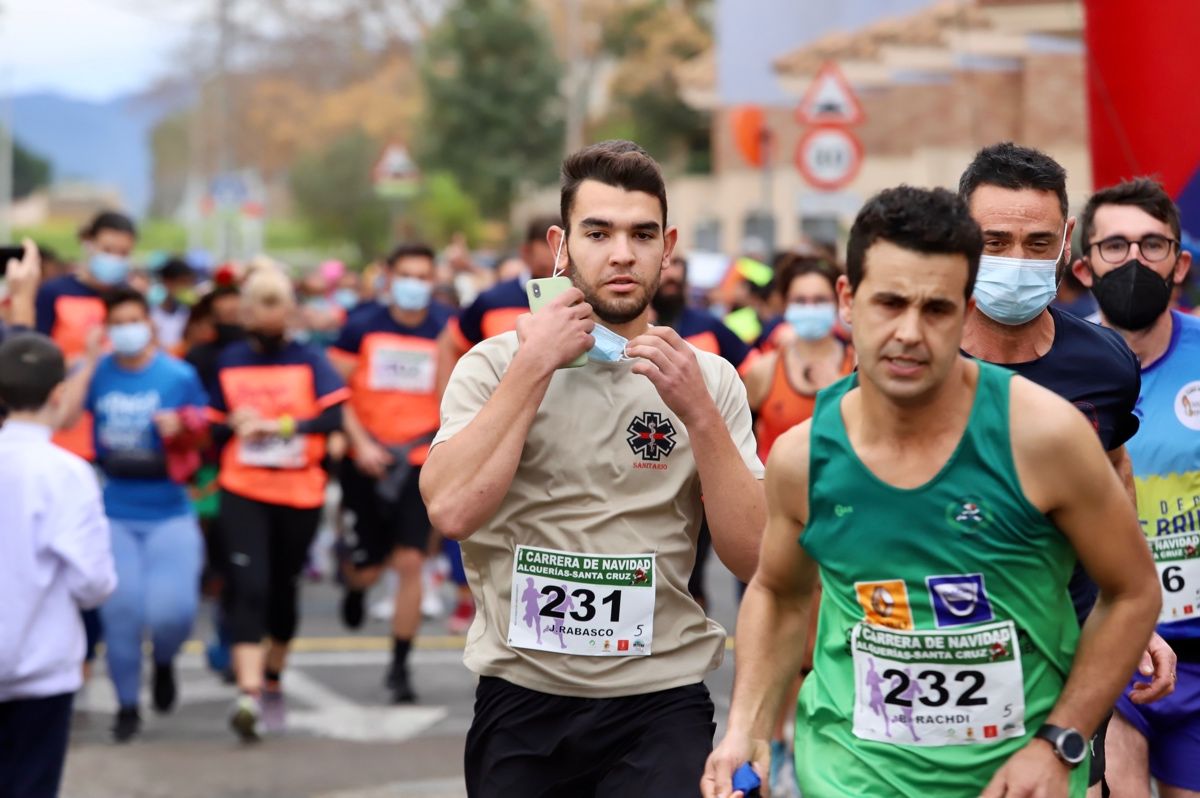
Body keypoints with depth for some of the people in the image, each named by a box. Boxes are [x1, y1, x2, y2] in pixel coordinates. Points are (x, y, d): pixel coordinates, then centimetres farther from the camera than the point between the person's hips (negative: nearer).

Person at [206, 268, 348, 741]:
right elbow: (214, 425, 14)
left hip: (300, 494, 0)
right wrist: (235, 424, -8)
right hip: (242, 492, 0)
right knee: (248, 587, -15)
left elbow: (334, 417, -12)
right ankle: (248, 695, -22)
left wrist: (277, 425, -22)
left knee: (283, 588, 12)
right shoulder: (228, 362, 8)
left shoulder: (309, 361, 1)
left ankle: (273, 682, 33)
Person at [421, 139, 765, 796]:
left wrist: (698, 414, -13)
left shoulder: (708, 379, 4)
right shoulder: (494, 365, 0)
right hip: (520, 700, 0)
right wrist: (534, 367, -13)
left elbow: (755, 558, -4)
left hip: (663, 704, 0)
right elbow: (452, 512, -16)